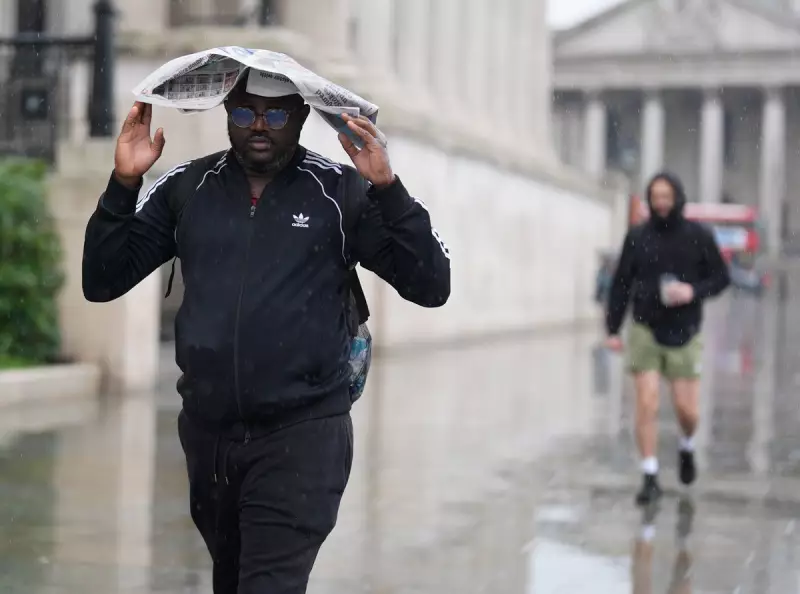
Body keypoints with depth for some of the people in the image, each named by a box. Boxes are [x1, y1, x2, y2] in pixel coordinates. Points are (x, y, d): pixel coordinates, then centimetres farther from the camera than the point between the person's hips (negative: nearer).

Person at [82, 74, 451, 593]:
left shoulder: (340, 193, -5)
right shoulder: (186, 189, 3)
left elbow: (430, 286, -9)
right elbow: (102, 283, 2)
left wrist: (388, 189, -21)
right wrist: (123, 185, -11)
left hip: (303, 434, -4)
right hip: (207, 432, 4)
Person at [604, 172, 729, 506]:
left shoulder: (698, 237, -1)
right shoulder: (637, 237, 1)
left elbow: (721, 277, 5)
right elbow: (621, 285, 5)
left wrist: (694, 291, -15)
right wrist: (612, 329, 0)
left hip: (684, 334, 0)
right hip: (645, 331, 0)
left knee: (687, 410, 1)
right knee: (646, 405, -7)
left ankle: (687, 447, 35)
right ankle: (650, 478, 2)